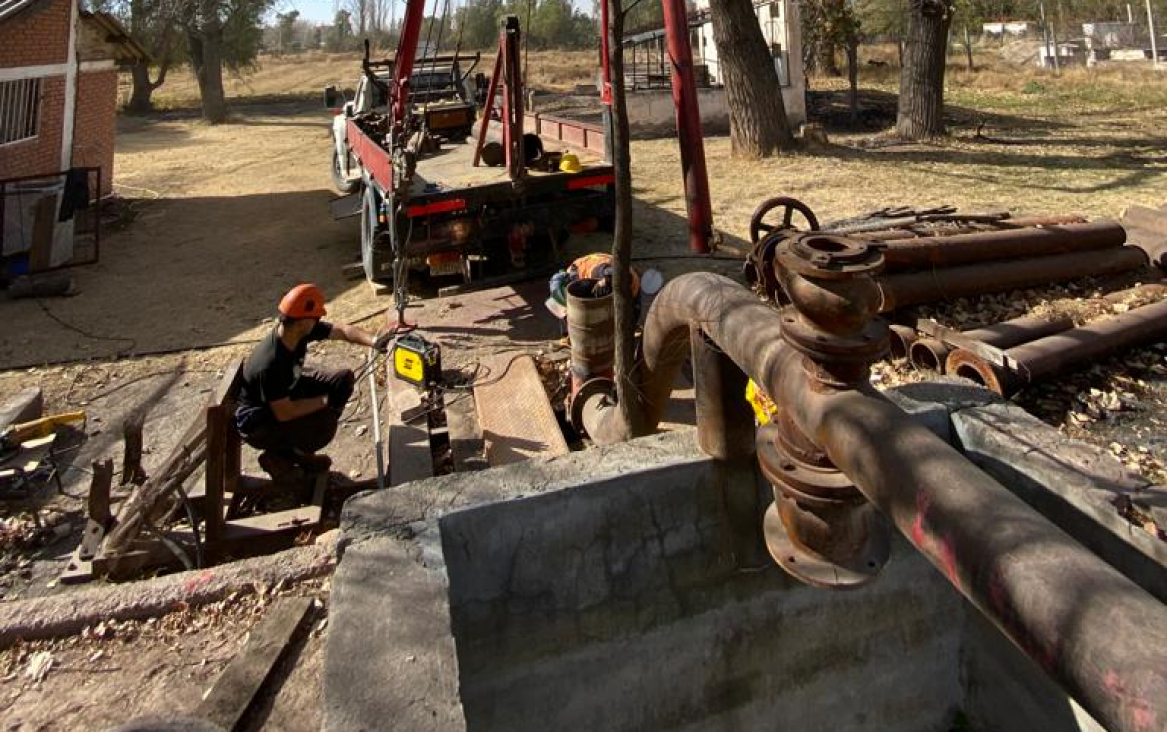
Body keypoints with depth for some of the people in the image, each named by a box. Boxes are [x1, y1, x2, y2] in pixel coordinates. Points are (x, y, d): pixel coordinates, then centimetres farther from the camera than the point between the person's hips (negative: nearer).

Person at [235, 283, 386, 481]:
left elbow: (342, 330, -4)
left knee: (344, 378, 0)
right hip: (257, 423, -9)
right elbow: (284, 413, -31)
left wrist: (373, 342, -20)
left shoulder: (303, 331, -15)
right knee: (325, 425, -30)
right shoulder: (270, 363, -36)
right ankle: (278, 454, 4)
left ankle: (298, 450, 10)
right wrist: (327, 400, -24)